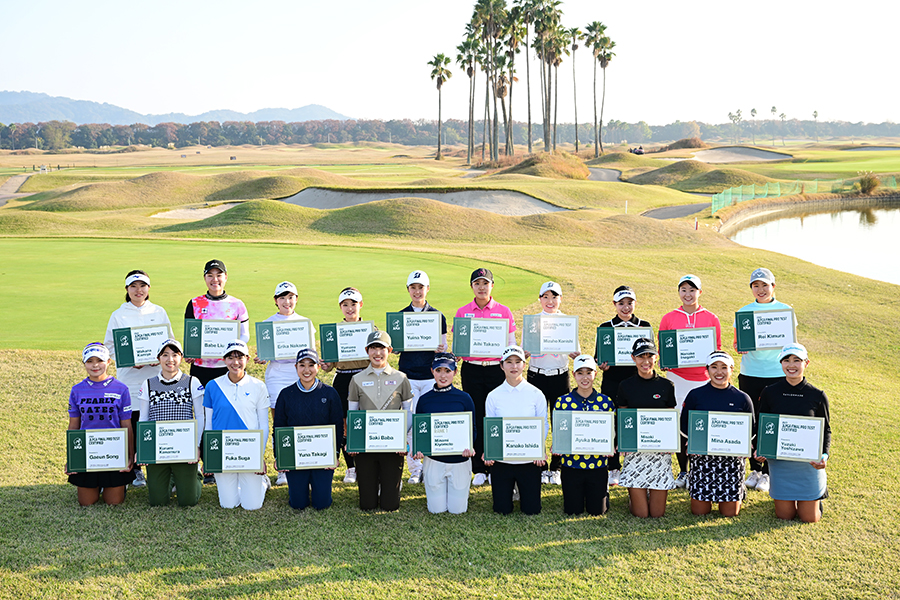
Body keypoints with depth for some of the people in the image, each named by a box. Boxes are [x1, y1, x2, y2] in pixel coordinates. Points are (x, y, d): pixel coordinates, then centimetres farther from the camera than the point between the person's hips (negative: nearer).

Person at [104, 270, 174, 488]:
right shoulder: (118, 316, 4)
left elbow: (170, 341, 12)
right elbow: (109, 346, 5)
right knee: (132, 423, 0)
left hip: (156, 375, 1)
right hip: (129, 377, -1)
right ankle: (135, 470, 12)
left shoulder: (159, 312, 9)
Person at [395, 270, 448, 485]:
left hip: (430, 375, 0)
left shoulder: (437, 316, 6)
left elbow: (444, 345, 8)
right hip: (408, 375, 0)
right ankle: (415, 468, 8)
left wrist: (441, 349, -14)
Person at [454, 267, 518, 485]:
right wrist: (457, 354, -11)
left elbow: (511, 343, 6)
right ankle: (479, 469, 11)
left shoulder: (503, 311, 4)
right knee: (475, 417, 2)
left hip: (497, 368, -1)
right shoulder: (462, 312, 7)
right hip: (471, 368, 1)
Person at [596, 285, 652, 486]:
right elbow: (598, 355, 7)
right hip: (612, 382, 0)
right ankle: (613, 468, 12)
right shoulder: (605, 327, 6)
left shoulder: (644, 326, 7)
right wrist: (601, 363, -15)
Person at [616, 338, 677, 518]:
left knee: (657, 513, 1)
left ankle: (653, 492, 32)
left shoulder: (666, 386, 3)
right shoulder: (626, 386, 1)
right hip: (635, 448, -1)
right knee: (641, 513, -3)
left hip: (660, 449, 1)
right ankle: (633, 494, 29)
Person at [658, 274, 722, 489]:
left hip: (703, 378, 0)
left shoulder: (711, 319, 7)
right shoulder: (669, 318, 7)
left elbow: (717, 349, 10)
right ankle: (683, 471, 14)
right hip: (677, 377, 0)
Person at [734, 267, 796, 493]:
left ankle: (768, 472, 10)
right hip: (750, 374, 1)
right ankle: (755, 469, 18)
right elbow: (736, 343, 7)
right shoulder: (744, 312, 6)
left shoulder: (785, 311, 3)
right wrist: (740, 347, -15)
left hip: (778, 373, -1)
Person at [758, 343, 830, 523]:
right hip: (779, 462, 1)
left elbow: (825, 430, 2)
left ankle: (817, 497, 37)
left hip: (808, 461, -1)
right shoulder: (769, 393, -3)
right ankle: (785, 498, 38)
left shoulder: (817, 396, -5)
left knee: (809, 518, 5)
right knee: (784, 515, 5)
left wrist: (824, 456, -16)